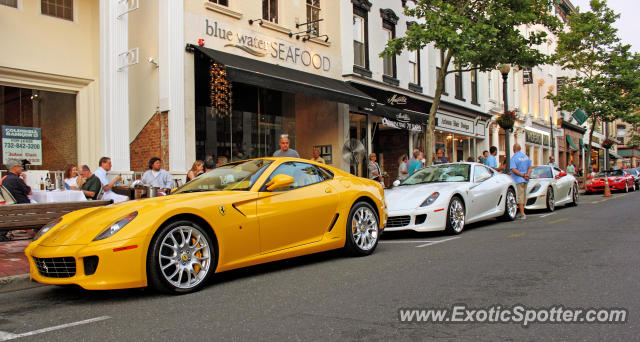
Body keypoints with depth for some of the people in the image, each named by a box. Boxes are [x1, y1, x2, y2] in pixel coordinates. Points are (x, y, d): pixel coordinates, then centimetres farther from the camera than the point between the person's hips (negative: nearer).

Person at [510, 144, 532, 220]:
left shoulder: (513, 158, -12)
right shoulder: (526, 156, 11)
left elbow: (514, 170, -20)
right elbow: (530, 167, 10)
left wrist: (523, 175, -15)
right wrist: (527, 175, -6)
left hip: (518, 180, -7)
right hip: (525, 180, 7)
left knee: (520, 196, -7)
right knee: (524, 195, 14)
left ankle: (522, 214, -12)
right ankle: (522, 212, 23)